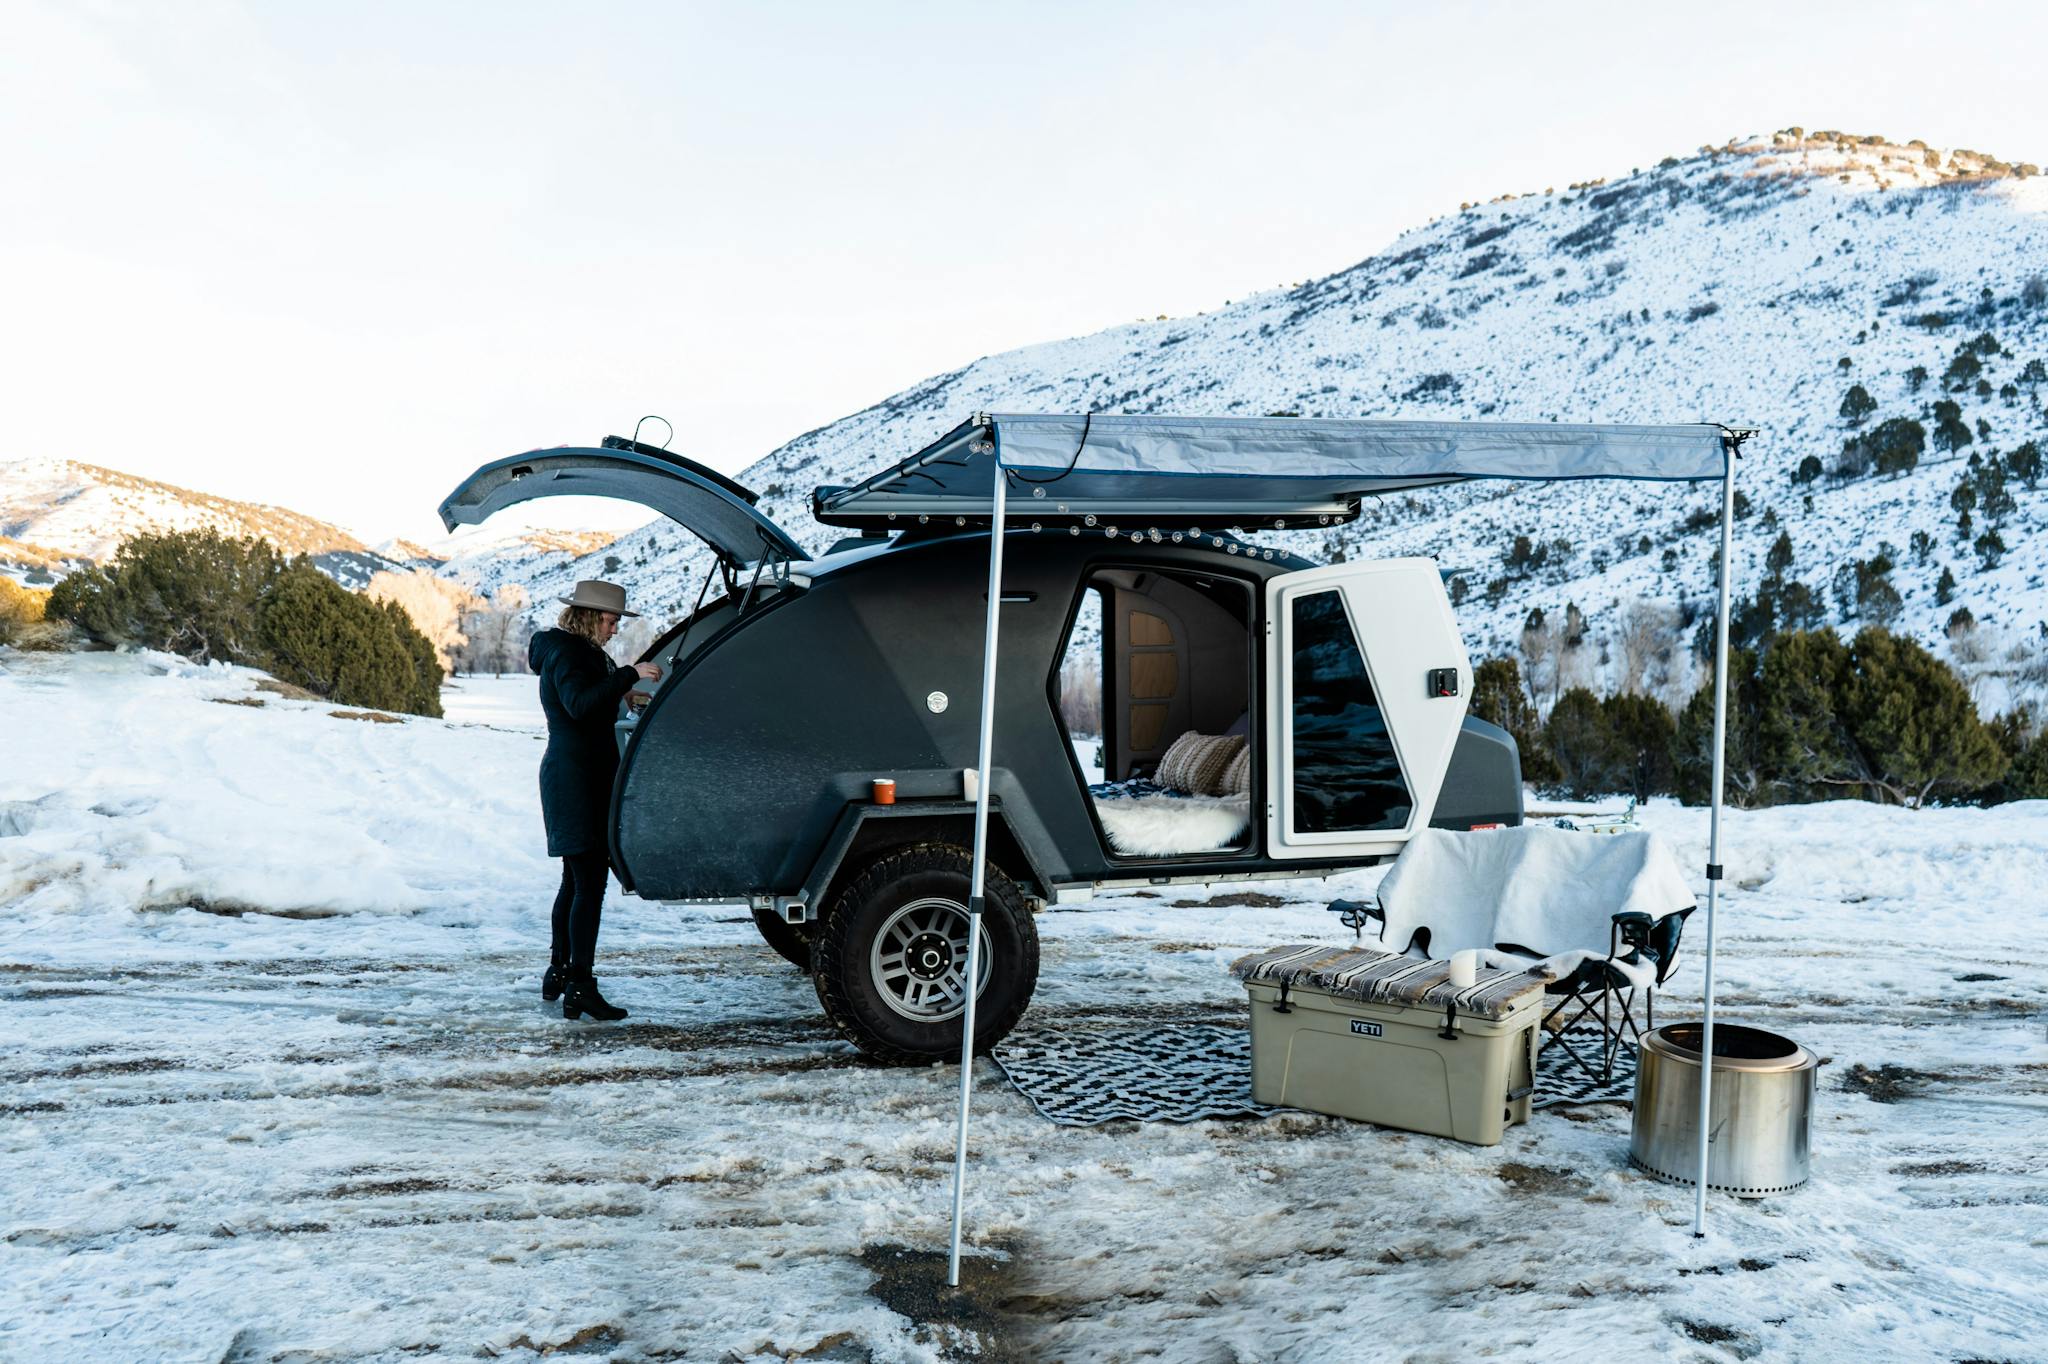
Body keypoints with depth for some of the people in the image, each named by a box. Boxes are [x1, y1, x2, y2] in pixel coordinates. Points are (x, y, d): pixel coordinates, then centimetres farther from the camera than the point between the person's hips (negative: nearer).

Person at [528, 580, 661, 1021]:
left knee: (576, 881, 18)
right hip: (578, 780, -11)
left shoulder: (578, 652, 19)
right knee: (589, 884, -12)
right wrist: (628, 676, -32)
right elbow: (579, 704, -30)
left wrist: (619, 689, 12)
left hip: (573, 778, 11)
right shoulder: (565, 653, -12)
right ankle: (580, 988, -12)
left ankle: (559, 972, 29)